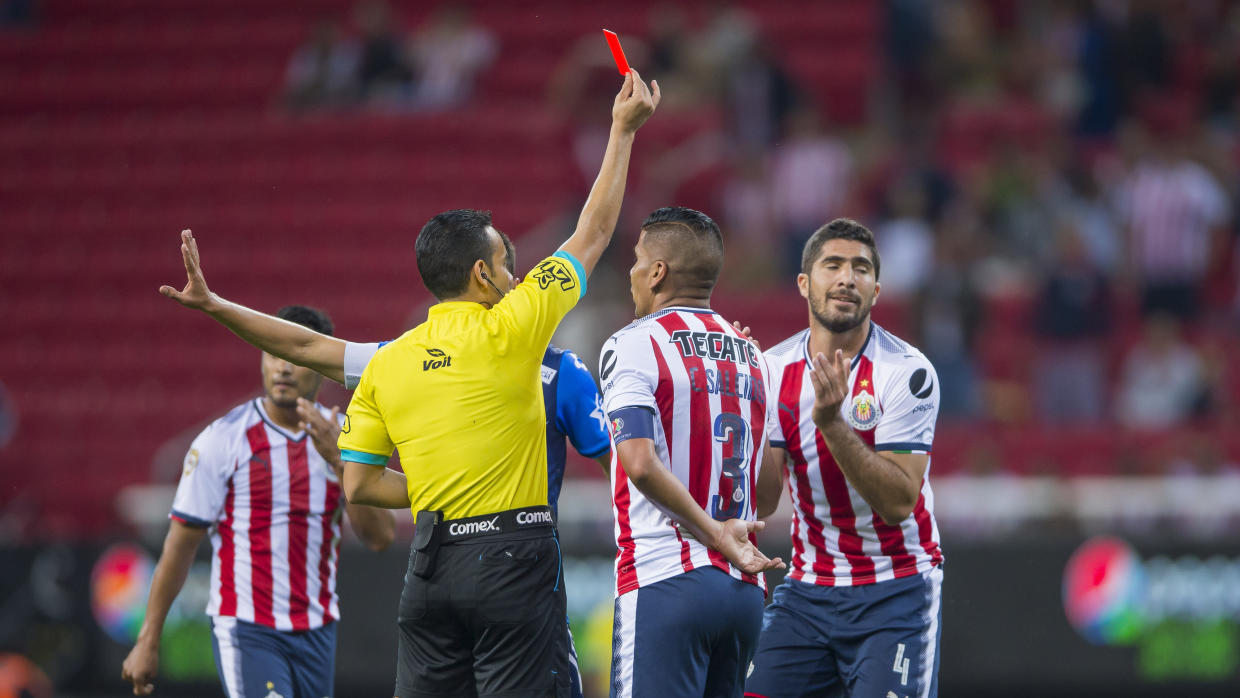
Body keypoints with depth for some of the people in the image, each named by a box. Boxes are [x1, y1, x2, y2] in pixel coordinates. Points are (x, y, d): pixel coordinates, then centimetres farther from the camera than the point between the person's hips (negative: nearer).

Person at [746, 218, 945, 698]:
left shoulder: (906, 371, -13)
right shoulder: (774, 369, 0)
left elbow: (898, 503, -20)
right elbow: (761, 504, -5)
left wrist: (831, 423, -29)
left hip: (894, 591, -4)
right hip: (810, 584, 4)